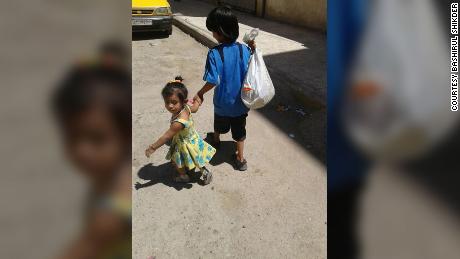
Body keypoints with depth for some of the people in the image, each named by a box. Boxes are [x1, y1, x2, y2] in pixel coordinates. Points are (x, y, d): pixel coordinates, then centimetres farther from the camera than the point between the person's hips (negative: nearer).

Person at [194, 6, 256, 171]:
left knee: (219, 124, 28)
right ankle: (240, 159, 27)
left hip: (222, 101, -1)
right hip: (240, 101, 2)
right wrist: (252, 49, 1)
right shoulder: (244, 50, -13)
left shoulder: (214, 54, -24)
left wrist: (200, 93, -8)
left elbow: (213, 81, -24)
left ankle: (216, 141, 57)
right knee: (239, 130, 17)